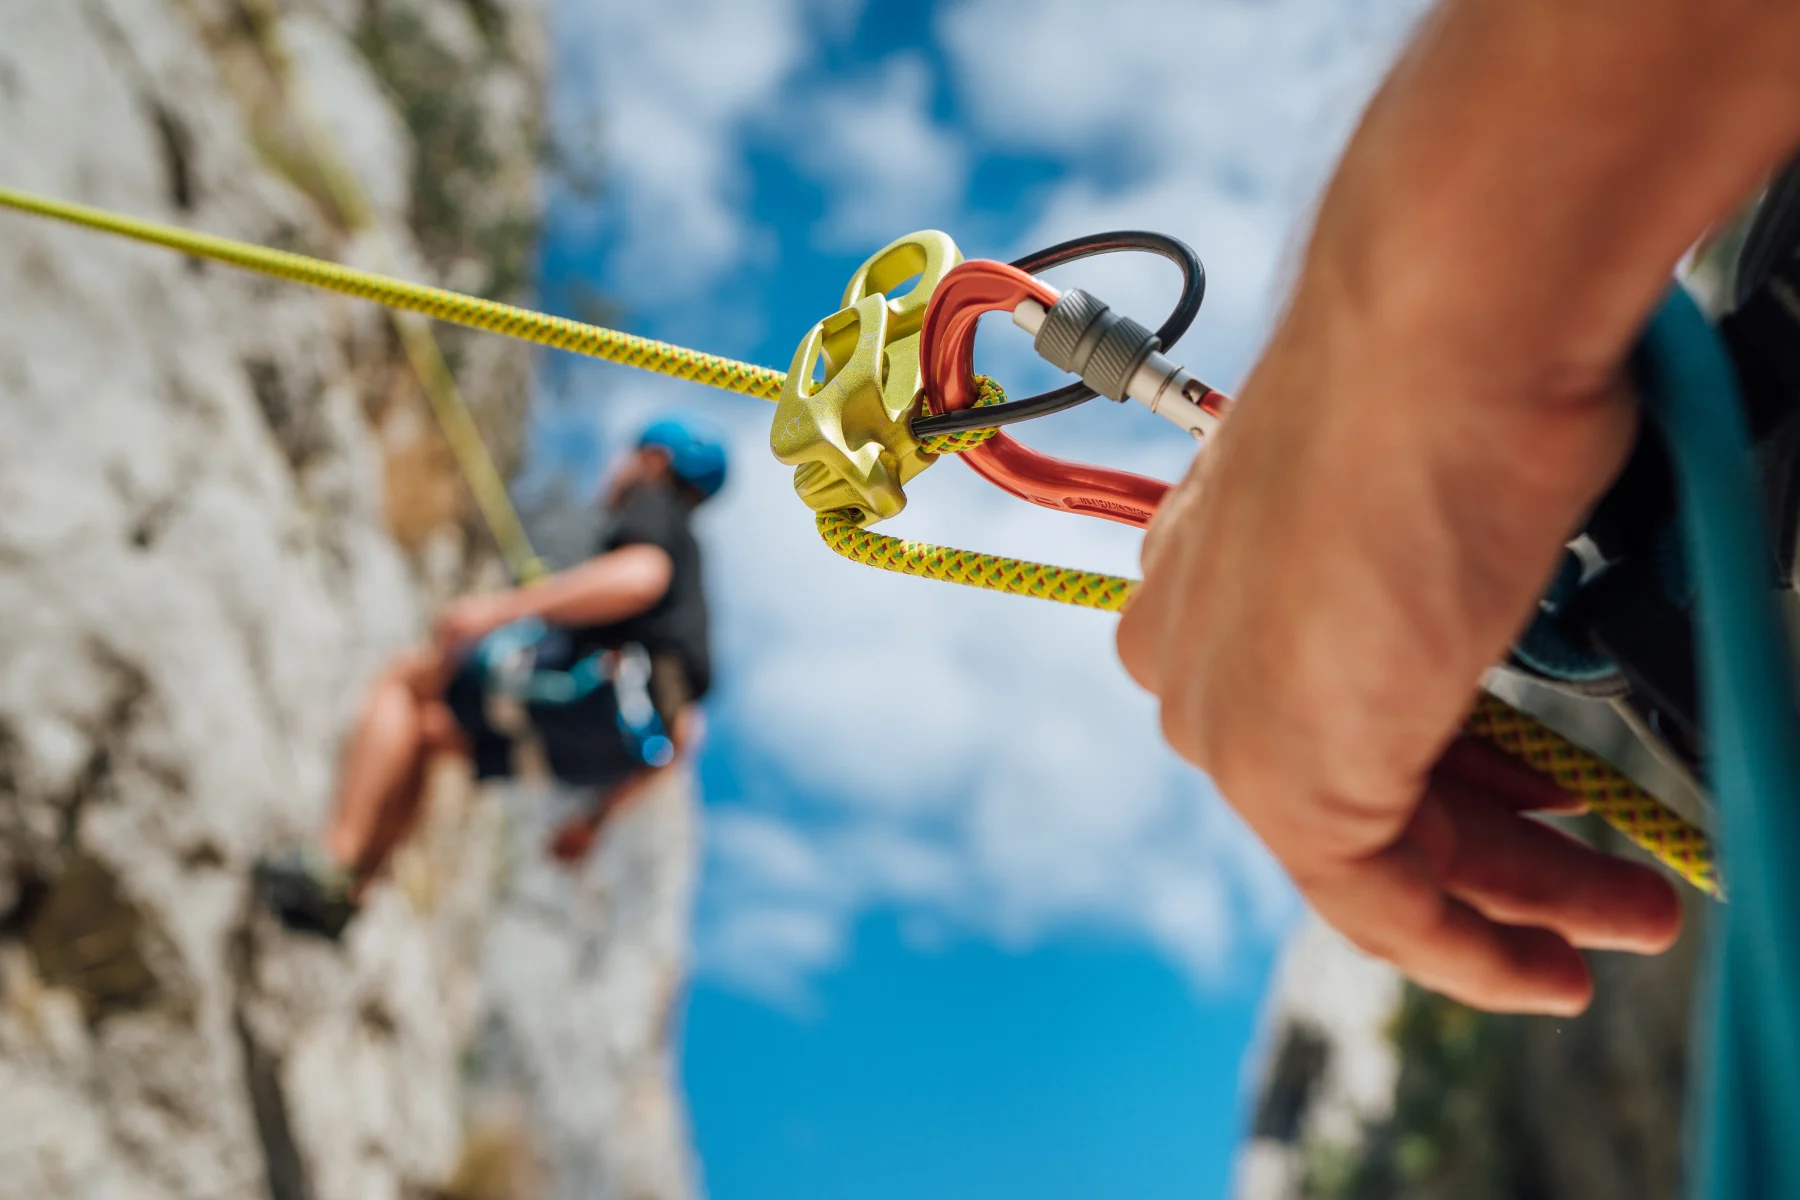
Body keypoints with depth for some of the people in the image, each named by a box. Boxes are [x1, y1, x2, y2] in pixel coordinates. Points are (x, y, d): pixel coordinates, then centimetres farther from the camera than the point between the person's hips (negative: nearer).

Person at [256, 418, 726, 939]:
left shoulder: (653, 505, 11)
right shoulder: (689, 568, 36)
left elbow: (640, 576, -17)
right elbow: (678, 734, 30)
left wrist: (505, 606, -20)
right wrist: (596, 816, 33)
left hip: (601, 691, -9)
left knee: (403, 679, 1)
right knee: (423, 730, 20)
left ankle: (334, 860, -11)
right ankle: (342, 895, 13)